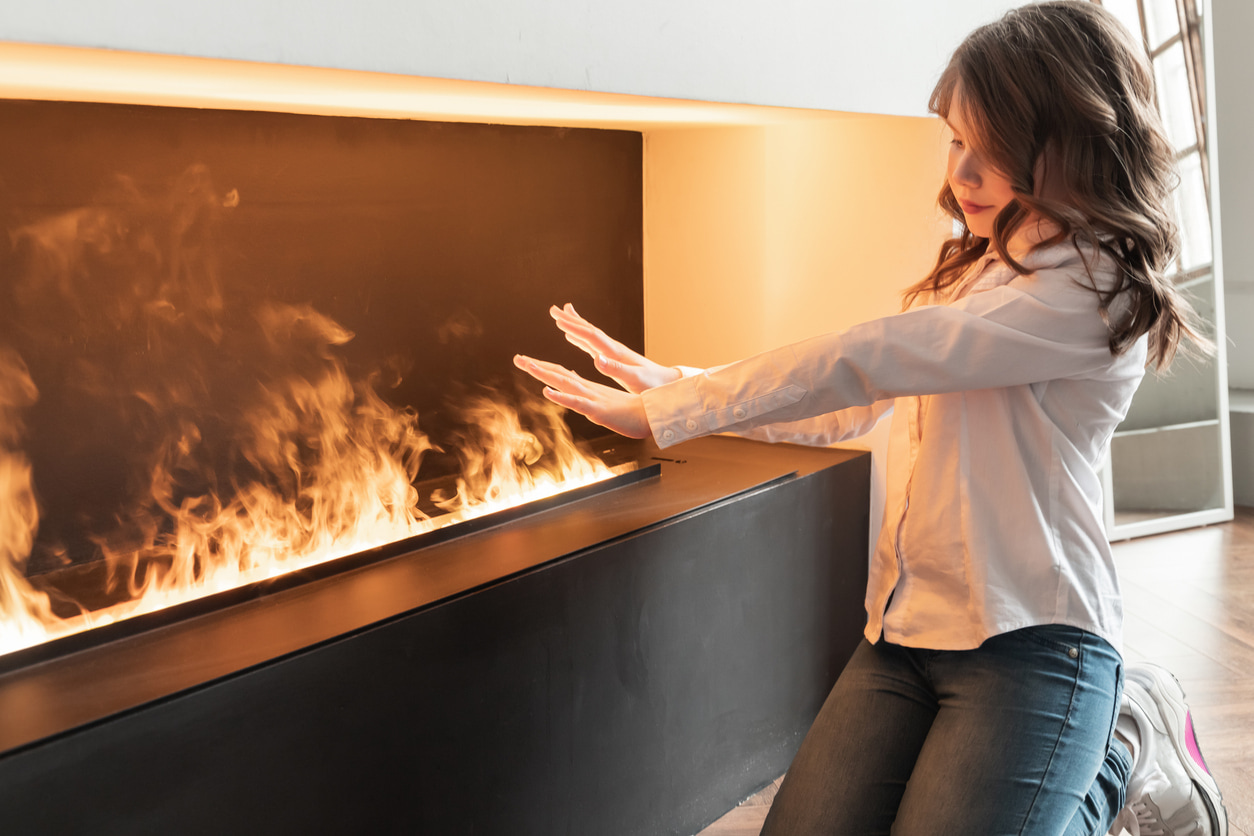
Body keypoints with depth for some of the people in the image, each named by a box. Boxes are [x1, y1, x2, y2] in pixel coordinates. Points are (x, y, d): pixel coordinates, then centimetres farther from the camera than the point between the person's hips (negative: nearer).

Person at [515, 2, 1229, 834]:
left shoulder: (1095, 289, -13)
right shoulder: (965, 274, 15)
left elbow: (867, 361, -20)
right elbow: (846, 408, 14)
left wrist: (669, 409, -18)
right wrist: (676, 383, 5)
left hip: (1029, 642, -7)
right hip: (905, 629, 8)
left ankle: (1118, 755, 14)